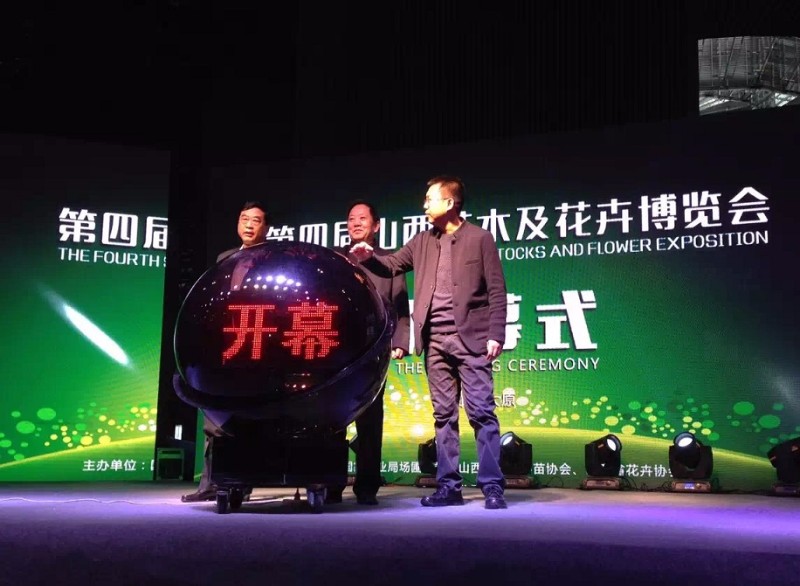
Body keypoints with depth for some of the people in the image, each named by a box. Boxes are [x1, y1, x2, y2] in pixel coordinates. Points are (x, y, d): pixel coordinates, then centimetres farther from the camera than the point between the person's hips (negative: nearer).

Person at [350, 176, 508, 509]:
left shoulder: (479, 238, 0)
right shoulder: (422, 242, 14)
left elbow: (496, 290, -3)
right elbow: (391, 266, 17)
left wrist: (496, 334, -11)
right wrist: (368, 258, -5)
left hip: (469, 338, -5)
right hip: (435, 340, 5)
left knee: (481, 412, -6)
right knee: (443, 414, 7)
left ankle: (492, 486, -1)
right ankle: (448, 486, 12)